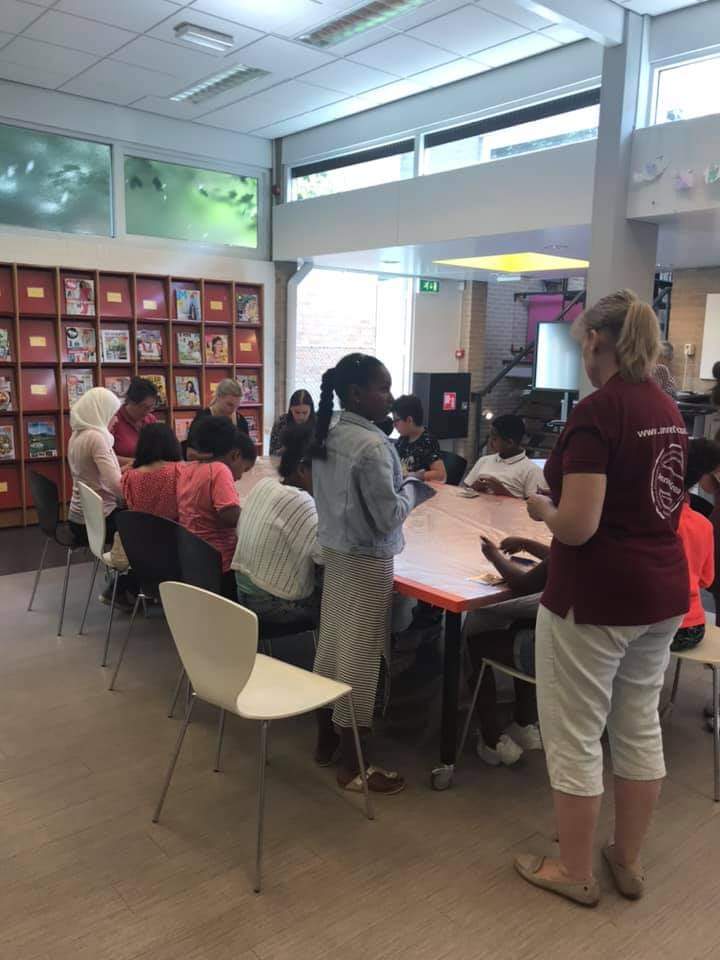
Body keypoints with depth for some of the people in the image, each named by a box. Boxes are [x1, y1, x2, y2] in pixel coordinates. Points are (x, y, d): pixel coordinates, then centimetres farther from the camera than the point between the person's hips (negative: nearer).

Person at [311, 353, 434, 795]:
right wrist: (412, 489, -4)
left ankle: (326, 739, 31)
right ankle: (354, 766, 14)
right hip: (367, 561, -8)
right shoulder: (373, 445, -22)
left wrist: (399, 484, 11)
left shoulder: (326, 435, 5)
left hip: (335, 551, 9)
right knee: (359, 656, 1)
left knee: (332, 644, 16)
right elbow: (388, 517, -21)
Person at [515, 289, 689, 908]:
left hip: (596, 598, -8)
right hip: (663, 591, 9)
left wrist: (543, 508, -4)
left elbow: (578, 526, -24)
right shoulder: (669, 411, 6)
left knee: (576, 737, 8)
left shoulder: (597, 411, -20)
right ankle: (629, 861, 35)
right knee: (641, 728, 18)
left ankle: (574, 873, 24)